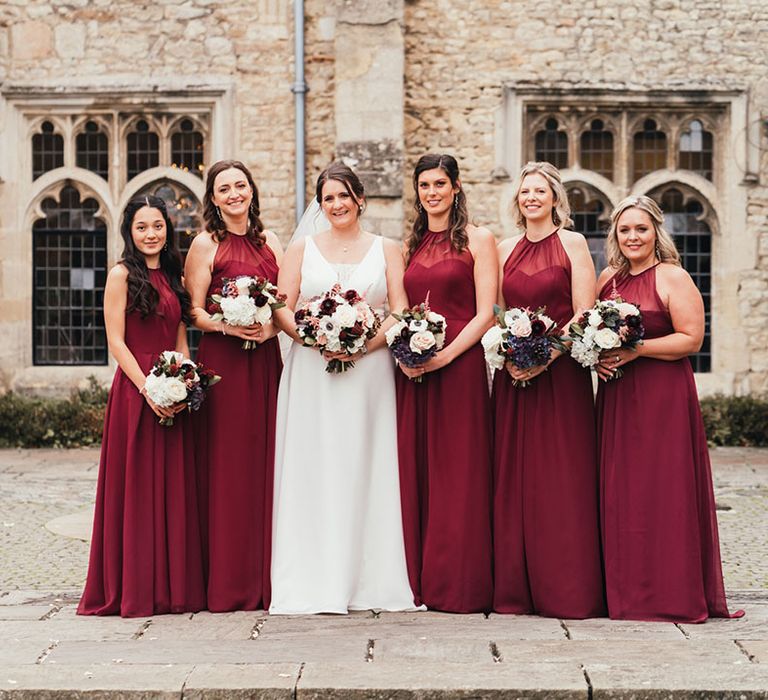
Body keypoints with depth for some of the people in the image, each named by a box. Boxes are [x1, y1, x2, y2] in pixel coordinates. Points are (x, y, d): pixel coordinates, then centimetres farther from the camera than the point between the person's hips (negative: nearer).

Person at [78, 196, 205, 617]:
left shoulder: (172, 277, 15)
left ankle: (173, 588, 14)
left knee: (173, 487, 7)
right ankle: (134, 591, 4)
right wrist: (148, 389, -16)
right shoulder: (122, 275, -3)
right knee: (136, 488, -3)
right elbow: (116, 341, -9)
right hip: (134, 388, -6)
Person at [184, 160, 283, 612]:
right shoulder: (206, 245, 2)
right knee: (228, 465, -5)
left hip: (266, 358, 4)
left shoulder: (270, 242, 14)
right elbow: (194, 310, -1)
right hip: (222, 359, -4)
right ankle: (230, 584, 1)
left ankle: (267, 577, 10)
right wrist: (226, 325, -18)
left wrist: (270, 326, -7)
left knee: (266, 460, 3)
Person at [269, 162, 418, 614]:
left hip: (370, 370, 0)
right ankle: (314, 582, 0)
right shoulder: (302, 248, 12)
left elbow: (400, 314, 2)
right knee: (313, 472, -3)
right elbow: (283, 308, 5)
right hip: (312, 372, 0)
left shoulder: (386, 250, 10)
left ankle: (369, 581, 4)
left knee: (366, 470, -1)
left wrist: (364, 345, -13)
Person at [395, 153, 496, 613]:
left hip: (459, 365, -5)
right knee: (415, 474, 5)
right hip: (413, 371, 5)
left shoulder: (478, 240, 1)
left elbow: (485, 313, -6)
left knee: (458, 476, -3)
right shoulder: (411, 245, 16)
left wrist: (445, 355, -16)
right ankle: (420, 581, 12)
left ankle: (460, 586, 2)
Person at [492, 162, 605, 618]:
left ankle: (568, 591, 1)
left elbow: (585, 314, -6)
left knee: (562, 480, -4)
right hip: (514, 376, 5)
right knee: (515, 480, 4)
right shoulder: (505, 250, 13)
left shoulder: (572, 244, 0)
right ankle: (518, 589, 9)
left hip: (561, 374, -4)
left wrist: (546, 353, -16)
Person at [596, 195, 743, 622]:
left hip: (664, 398, -6)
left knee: (662, 492, -6)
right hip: (616, 398, 6)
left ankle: (672, 595, 1)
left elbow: (691, 339, -10)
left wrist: (637, 349, -18)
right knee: (618, 494, 4)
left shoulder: (672, 278, -4)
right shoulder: (608, 279, 15)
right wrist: (596, 357, 2)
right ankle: (624, 591, 11)